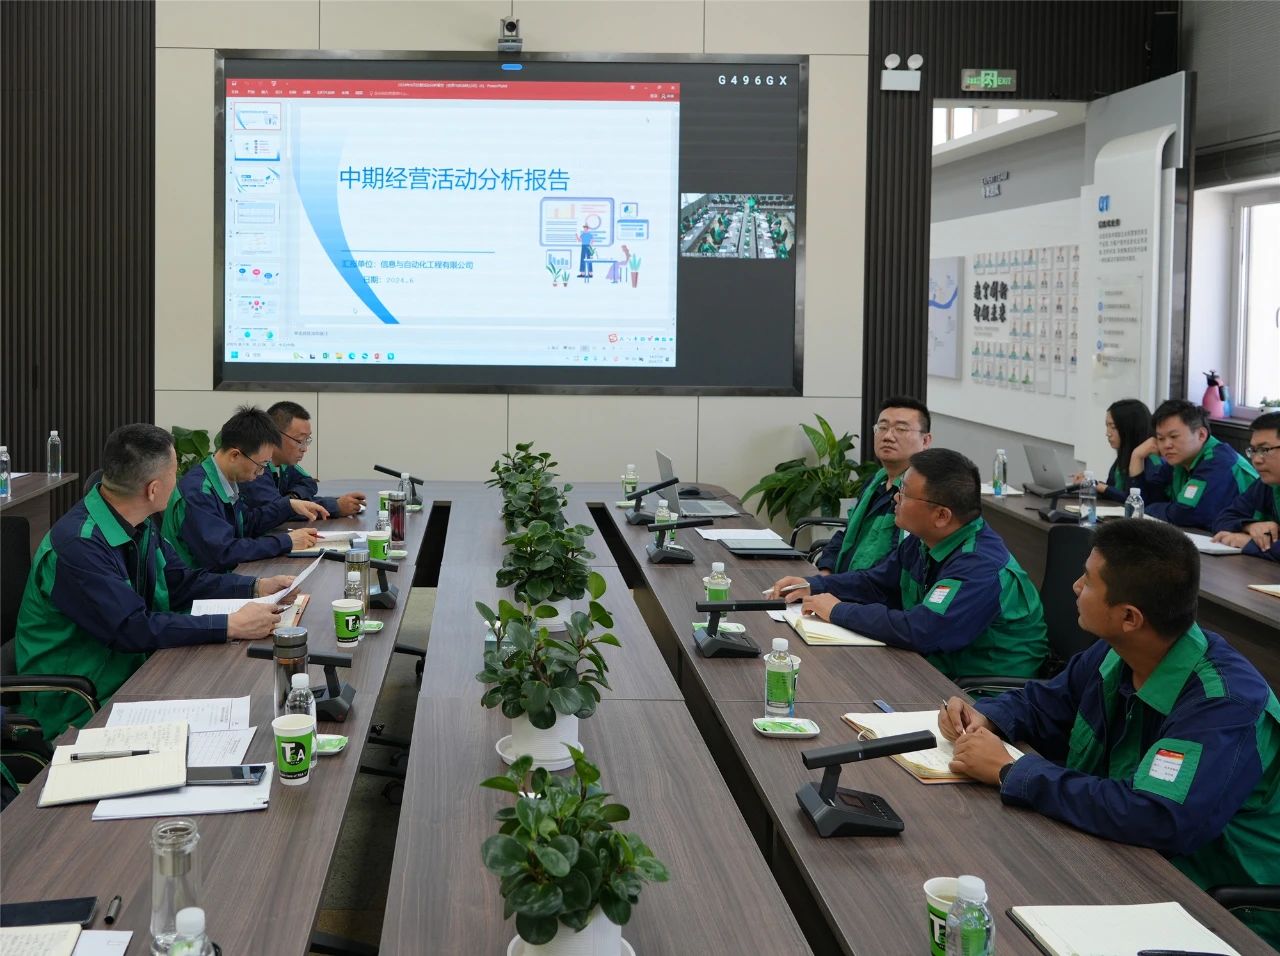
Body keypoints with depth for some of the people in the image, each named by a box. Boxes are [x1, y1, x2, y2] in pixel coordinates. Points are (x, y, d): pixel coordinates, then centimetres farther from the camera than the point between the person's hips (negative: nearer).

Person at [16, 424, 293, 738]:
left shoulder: (142, 525, 3)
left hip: (134, 672, 8)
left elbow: (181, 582, 15)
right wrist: (231, 626, -28)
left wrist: (258, 586, 3)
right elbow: (132, 630, -28)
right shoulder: (78, 545, -26)